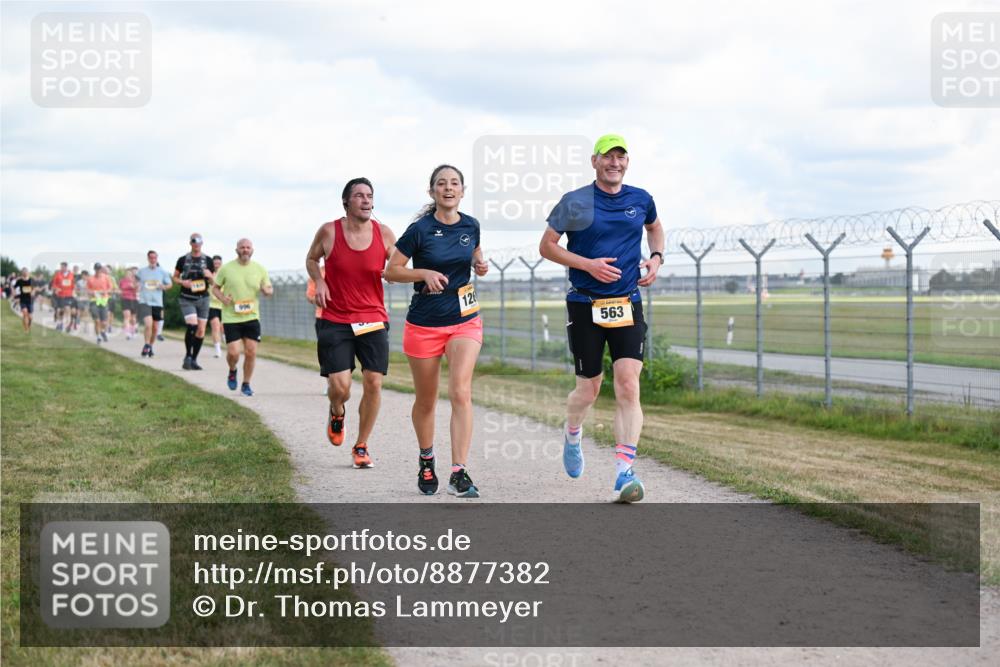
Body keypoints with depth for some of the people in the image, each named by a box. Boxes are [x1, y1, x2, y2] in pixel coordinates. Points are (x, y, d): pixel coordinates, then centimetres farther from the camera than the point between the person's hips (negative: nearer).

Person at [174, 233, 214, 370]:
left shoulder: (207, 260, 7)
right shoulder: (183, 260, 2)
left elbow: (214, 282, 12)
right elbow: (175, 277, 11)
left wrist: (209, 276, -11)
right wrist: (182, 282, -10)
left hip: (203, 298, 3)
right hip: (187, 299, -3)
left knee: (201, 330, 3)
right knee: (192, 325, -19)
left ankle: (194, 360, 14)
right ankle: (187, 356, -4)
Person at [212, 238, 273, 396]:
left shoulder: (260, 269, 4)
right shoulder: (226, 268, -2)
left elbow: (269, 289, 14)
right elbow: (215, 287, 8)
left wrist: (267, 290, -11)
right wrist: (223, 298, -12)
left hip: (252, 317, 2)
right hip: (231, 318, -2)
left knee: (251, 352, -2)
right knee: (233, 353, -10)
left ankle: (246, 384, 17)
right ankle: (232, 372, 24)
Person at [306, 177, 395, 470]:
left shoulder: (384, 234, -2)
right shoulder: (329, 231, -5)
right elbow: (311, 259, 13)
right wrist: (319, 282, -5)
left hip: (373, 320, 2)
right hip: (334, 321, -2)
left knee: (373, 384, -5)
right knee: (340, 387, -11)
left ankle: (361, 446, 14)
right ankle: (337, 412, 28)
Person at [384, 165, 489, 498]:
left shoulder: (471, 226, 2)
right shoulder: (420, 229, -10)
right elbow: (391, 271, -5)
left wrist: (479, 265, -1)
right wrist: (425, 273, -21)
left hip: (465, 320, 2)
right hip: (424, 324, -2)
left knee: (461, 392, -16)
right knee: (426, 400, 10)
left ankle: (459, 473, -18)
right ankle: (426, 459, 36)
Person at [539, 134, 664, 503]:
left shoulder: (640, 200, 7)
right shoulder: (575, 202, -4)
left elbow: (654, 226, 29)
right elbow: (546, 246, 0)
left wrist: (656, 257, 9)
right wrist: (588, 264, -13)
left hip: (627, 305, 2)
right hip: (585, 305, -2)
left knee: (628, 387, -13)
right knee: (589, 390, 4)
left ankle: (623, 475, -15)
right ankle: (572, 436, 40)